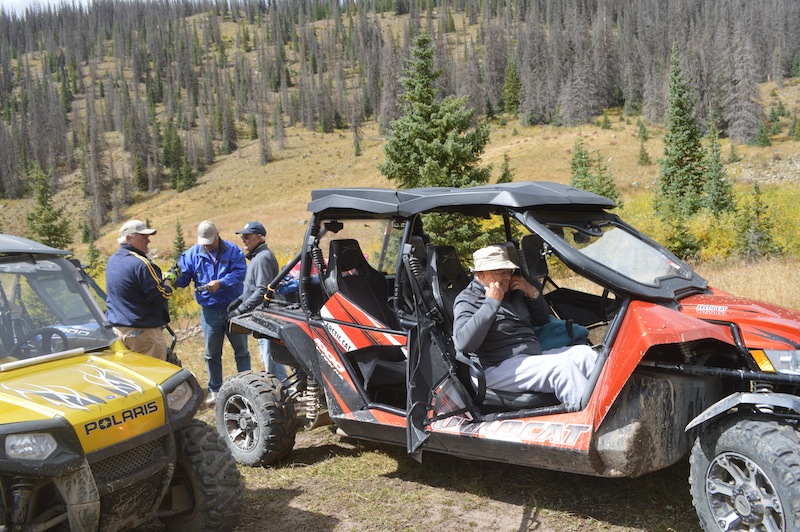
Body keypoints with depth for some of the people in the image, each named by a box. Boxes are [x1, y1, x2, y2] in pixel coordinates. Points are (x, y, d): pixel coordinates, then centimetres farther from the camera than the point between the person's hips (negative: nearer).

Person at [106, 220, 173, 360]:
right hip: (144, 332, -9)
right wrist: (169, 280, -1)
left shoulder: (112, 261, 11)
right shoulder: (141, 264, -19)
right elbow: (160, 296, -19)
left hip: (117, 329, 9)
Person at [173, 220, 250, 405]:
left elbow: (239, 272, -17)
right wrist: (175, 278, -26)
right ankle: (214, 389, 23)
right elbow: (184, 277, -2)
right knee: (212, 353, 11)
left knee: (241, 350, 8)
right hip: (209, 311, 2)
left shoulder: (232, 251, -5)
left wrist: (220, 283, -31)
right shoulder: (192, 254, 1)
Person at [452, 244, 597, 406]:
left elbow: (543, 319, 28)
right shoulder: (468, 300, -4)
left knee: (584, 353, -10)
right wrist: (491, 303, -19)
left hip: (533, 356, 9)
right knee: (561, 366, -27)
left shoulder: (513, 293, 21)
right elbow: (462, 343, -22)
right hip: (498, 368, -8)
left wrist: (532, 292, 9)